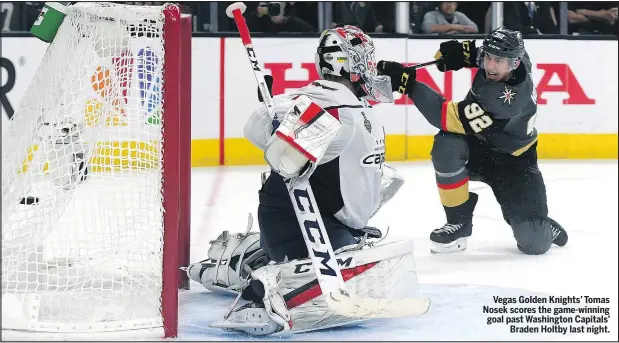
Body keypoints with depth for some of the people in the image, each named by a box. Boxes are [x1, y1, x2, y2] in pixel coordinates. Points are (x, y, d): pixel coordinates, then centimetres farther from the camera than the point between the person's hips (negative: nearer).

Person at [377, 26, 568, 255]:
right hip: (479, 145, 7)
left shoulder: (507, 99, -38)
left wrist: (409, 84, -39)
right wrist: (464, 51, -8)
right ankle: (459, 222, -10)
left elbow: (448, 118, -38)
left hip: (512, 161, -7)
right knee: (447, 145, -30)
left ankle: (541, 227, 24)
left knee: (534, 243, -16)